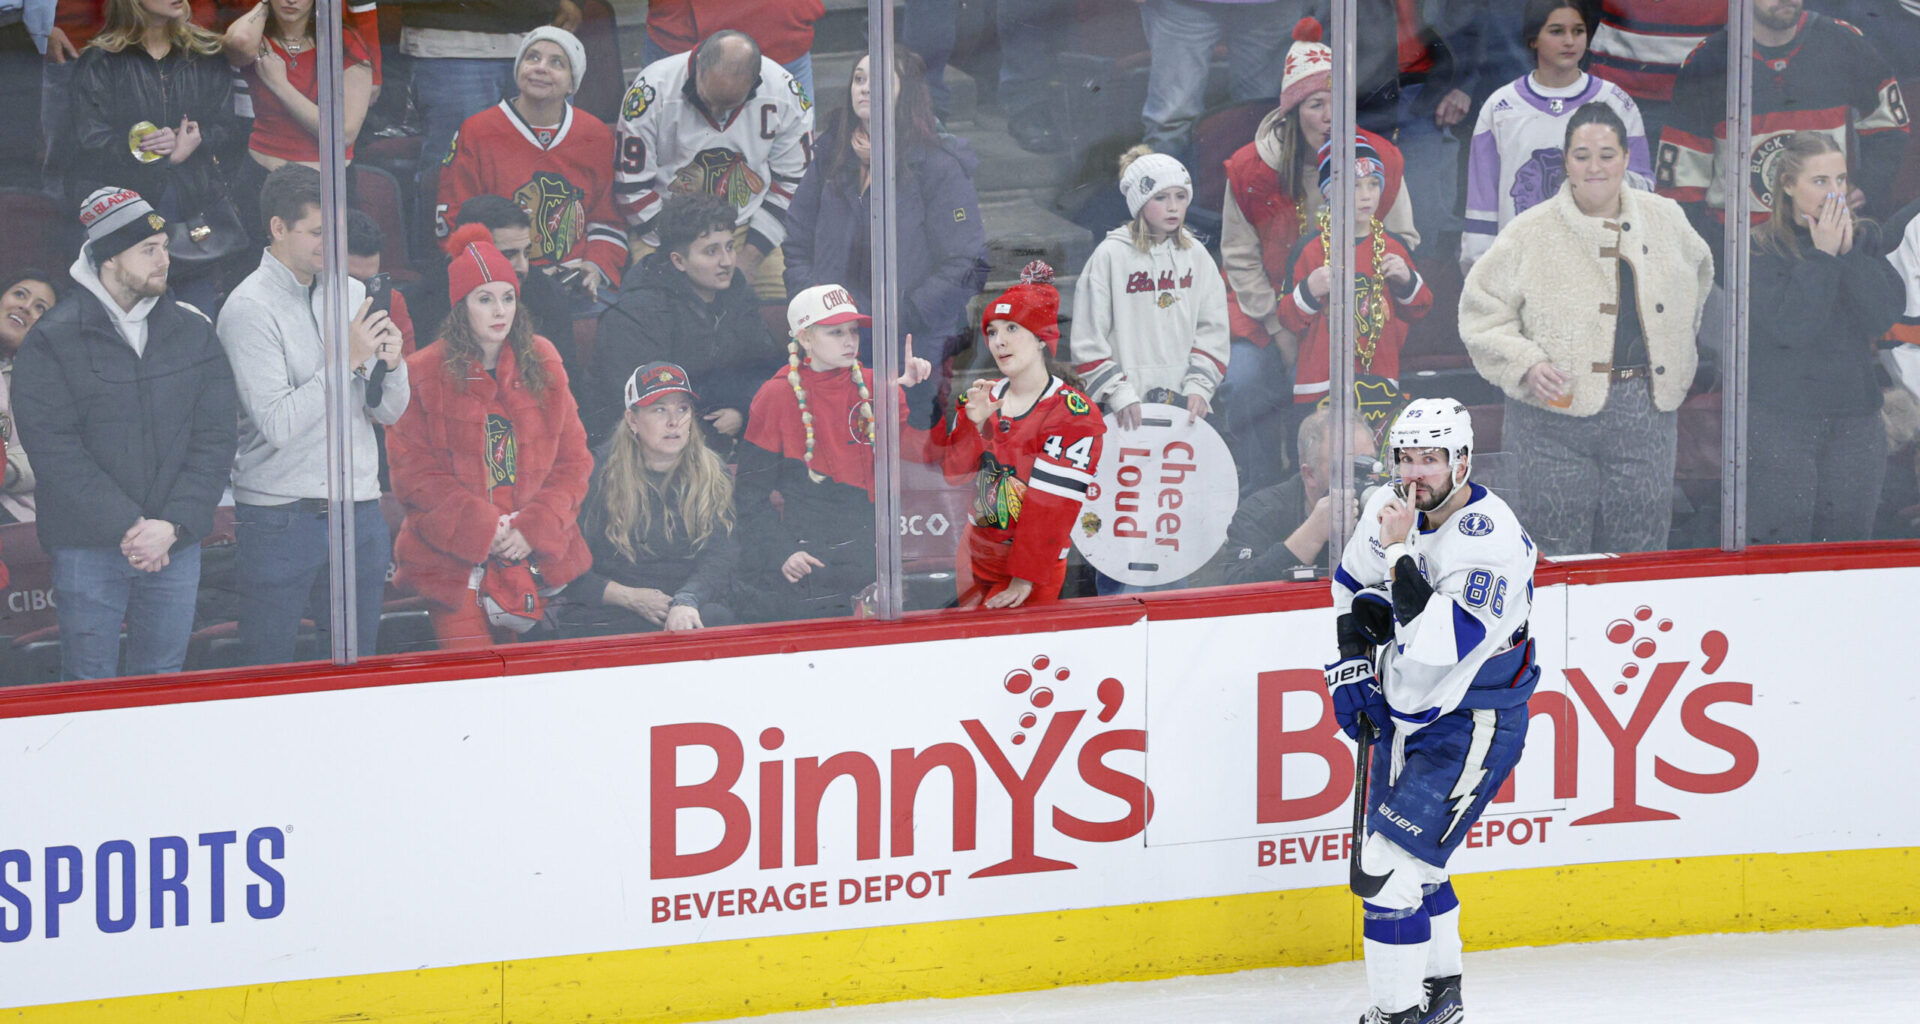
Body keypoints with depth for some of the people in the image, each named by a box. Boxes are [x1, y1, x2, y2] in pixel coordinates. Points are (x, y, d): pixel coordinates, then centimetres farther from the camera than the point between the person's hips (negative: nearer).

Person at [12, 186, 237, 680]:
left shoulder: (194, 332, 6)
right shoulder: (53, 340, -5)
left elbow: (215, 439, 2)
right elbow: (55, 451, -11)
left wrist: (171, 525, -10)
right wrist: (128, 526, -17)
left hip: (177, 544, 3)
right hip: (87, 549, -3)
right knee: (90, 685, -1)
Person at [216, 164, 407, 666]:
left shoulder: (350, 294, 9)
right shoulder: (248, 309, -9)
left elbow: (388, 413, 12)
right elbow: (278, 424, -18)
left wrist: (391, 364, -8)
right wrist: (347, 359, -18)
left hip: (359, 510, 5)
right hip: (279, 515, -5)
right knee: (271, 674, 0)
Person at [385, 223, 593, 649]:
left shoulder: (543, 364, 8)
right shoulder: (424, 375, -3)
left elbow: (573, 459, 8)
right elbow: (411, 471, -5)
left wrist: (535, 529, -6)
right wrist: (483, 529, -12)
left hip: (537, 557, 3)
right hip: (453, 560, -3)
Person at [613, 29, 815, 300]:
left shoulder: (785, 94, -12)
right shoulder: (652, 90, -19)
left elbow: (793, 182, 0)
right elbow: (631, 185, -11)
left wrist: (751, 256, -7)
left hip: (747, 227, 2)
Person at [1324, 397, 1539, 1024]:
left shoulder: (1492, 539, -26)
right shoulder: (1388, 511, -3)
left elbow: (1442, 642, -35)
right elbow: (1353, 584, 19)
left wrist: (1401, 551, -34)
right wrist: (1352, 664, 9)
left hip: (1470, 725, -8)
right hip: (1403, 710, 8)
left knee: (1388, 868, -15)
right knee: (1411, 864, 19)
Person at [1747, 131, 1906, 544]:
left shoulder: (1865, 238, 9)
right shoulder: (1761, 247, -4)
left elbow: (1884, 316, -5)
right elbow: (1789, 328, -16)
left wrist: (1849, 252, -11)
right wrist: (1823, 256, -13)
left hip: (1855, 416, 4)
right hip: (1780, 421, -4)